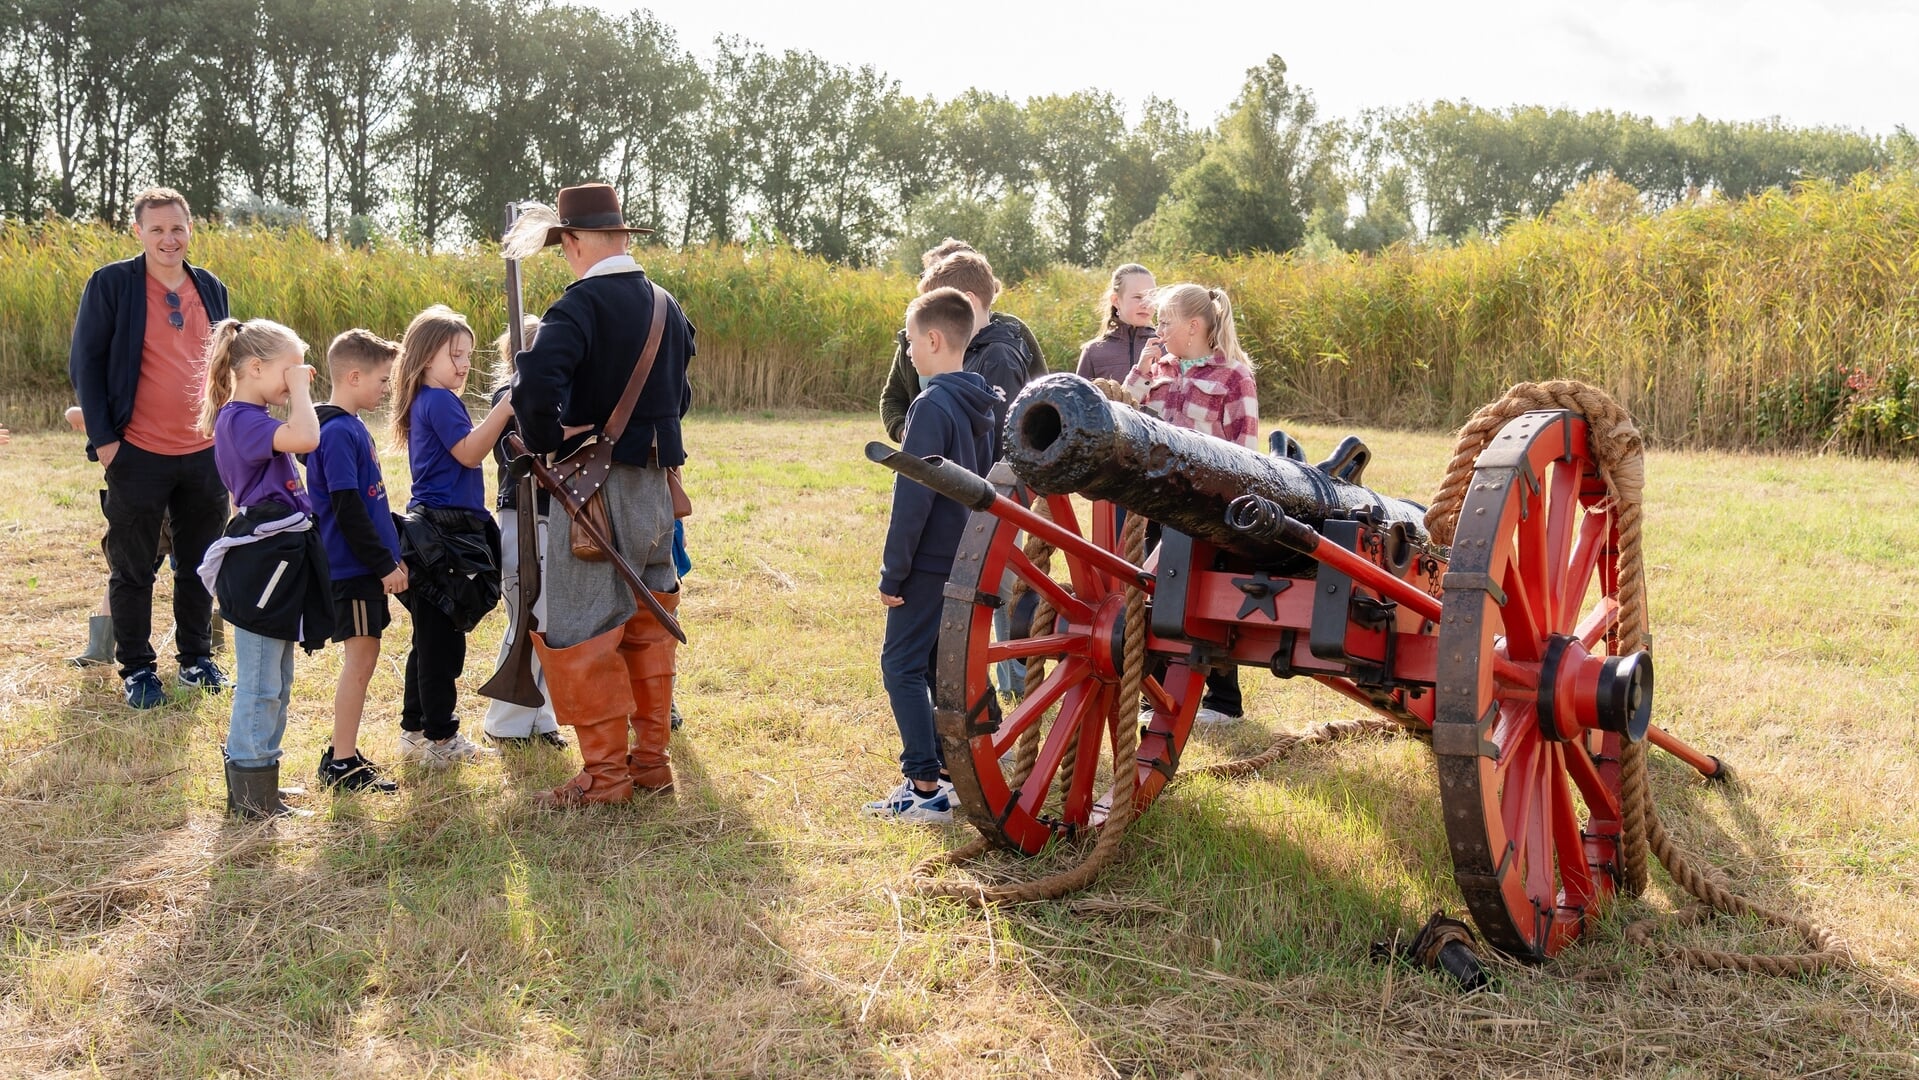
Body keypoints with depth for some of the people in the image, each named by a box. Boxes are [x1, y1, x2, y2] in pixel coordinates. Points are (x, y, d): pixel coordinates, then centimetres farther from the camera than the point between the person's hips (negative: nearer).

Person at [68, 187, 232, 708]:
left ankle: (196, 657, 28)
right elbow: (85, 363, -6)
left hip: (205, 454, 4)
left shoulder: (211, 289, 8)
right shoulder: (111, 284, -7)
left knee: (198, 564, 14)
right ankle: (136, 669, 18)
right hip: (138, 455, -4)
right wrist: (103, 438, -10)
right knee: (133, 569, 7)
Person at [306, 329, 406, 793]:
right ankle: (342, 763, 2)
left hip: (365, 567, 10)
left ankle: (342, 755, 22)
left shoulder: (352, 426, 14)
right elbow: (346, 509, -20)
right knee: (359, 660, -5)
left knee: (362, 659, 13)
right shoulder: (338, 432, -16)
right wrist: (385, 564, -17)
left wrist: (390, 555, 18)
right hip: (351, 568, -10)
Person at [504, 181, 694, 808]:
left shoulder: (580, 305, -15)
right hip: (658, 482, 8)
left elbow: (536, 385, -29)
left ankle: (605, 773, 5)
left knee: (577, 629, 1)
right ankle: (652, 760, 23)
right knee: (647, 626, 16)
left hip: (598, 485, -8)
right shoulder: (666, 305, 9)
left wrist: (545, 442, -13)